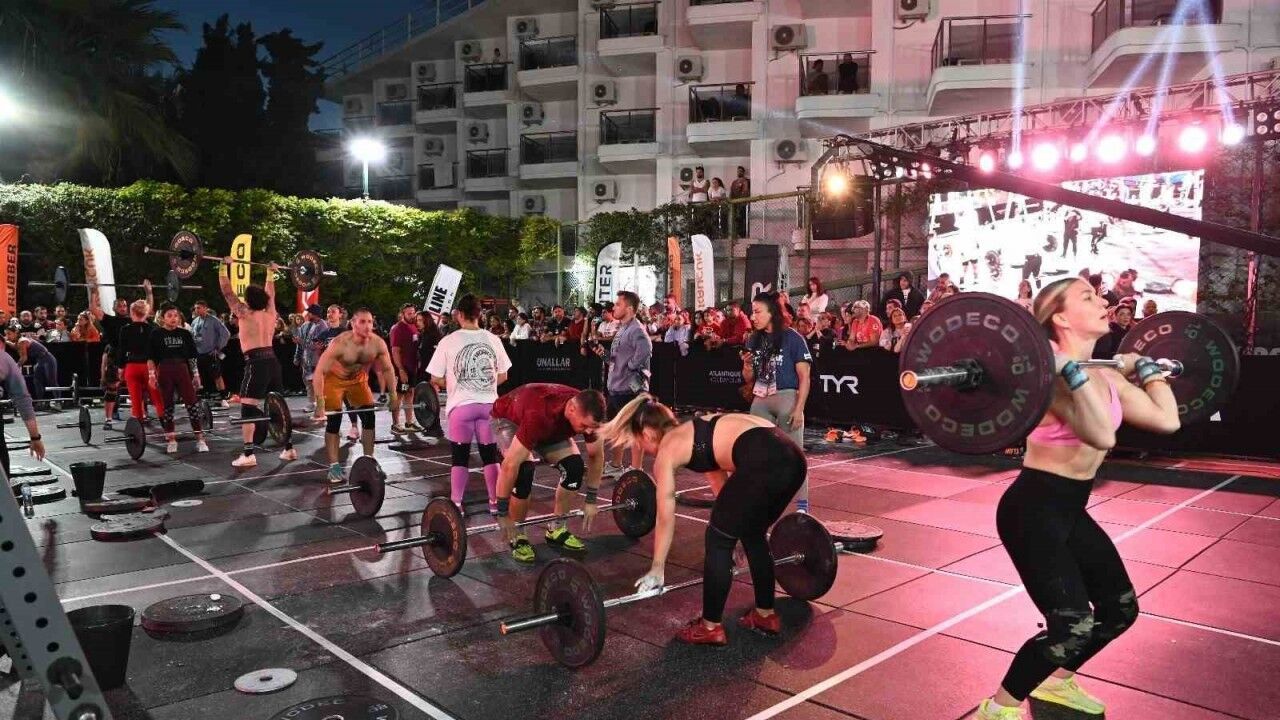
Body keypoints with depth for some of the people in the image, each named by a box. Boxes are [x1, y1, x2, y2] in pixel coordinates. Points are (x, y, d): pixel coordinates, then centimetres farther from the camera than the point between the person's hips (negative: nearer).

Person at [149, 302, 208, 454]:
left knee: (192, 403, -5)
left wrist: (196, 374, 9)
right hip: (164, 372, -2)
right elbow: (150, 357, 0)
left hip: (182, 371, 2)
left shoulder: (185, 333, 7)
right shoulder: (156, 334, 1)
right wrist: (151, 374, -8)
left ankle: (200, 439, -4)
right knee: (167, 405, 4)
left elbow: (192, 356, 11)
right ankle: (171, 440, 13)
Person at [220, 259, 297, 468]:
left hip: (256, 363, -6)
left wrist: (225, 267, 8)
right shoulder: (270, 313, 13)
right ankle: (289, 448, 16)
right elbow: (270, 292, 30)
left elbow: (227, 291, 2)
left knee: (247, 408, -6)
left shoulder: (245, 313, -1)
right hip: (272, 362, 6)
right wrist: (271, 273, 39)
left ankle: (248, 455, -13)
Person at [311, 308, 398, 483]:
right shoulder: (340, 343, -34)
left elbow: (388, 369, -5)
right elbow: (319, 372, -33)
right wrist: (320, 403, -37)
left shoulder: (378, 344, -22)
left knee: (369, 418, -1)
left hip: (358, 379, 4)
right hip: (334, 380, -4)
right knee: (334, 421, -11)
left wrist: (393, 394, -5)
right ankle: (334, 466, -3)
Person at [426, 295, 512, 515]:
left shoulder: (449, 341, -5)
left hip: (461, 406, -2)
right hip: (488, 404, 2)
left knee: (460, 457, 7)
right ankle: (495, 502, 16)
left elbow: (435, 379, -3)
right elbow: (503, 376, 8)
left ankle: (456, 504, 10)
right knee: (490, 456, 11)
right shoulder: (493, 340, 3)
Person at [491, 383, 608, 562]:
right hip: (508, 419, -5)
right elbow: (510, 465, -41)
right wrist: (503, 514, -34)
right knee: (524, 470, -27)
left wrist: (591, 500, -7)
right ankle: (516, 537, -8)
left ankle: (557, 529, 4)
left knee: (575, 465, -12)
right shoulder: (539, 415, -46)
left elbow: (596, 456, -10)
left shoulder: (588, 413, -28)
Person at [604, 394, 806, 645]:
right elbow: (724, 488, 39)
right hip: (793, 457, 9)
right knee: (753, 534, 27)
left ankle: (710, 628, 22)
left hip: (764, 462, -8)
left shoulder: (666, 450, 11)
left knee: (717, 540, 11)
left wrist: (657, 570, 21)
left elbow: (666, 518, 13)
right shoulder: (694, 433, 32)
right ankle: (766, 616, 40)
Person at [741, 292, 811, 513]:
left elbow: (804, 377, -8)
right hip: (760, 401, 6)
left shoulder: (792, 338, -8)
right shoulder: (753, 340, 8)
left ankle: (802, 503, 3)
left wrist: (799, 408, -14)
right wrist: (747, 365, -6)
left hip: (787, 398, -6)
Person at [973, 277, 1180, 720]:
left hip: (1071, 510, 10)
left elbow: (1166, 419, 10)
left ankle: (1056, 682, 39)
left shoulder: (1104, 375, 6)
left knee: (1120, 608, 18)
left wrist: (1146, 367, 19)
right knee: (1073, 625, -12)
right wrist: (1070, 369, -39)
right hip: (1033, 510, -9)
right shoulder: (1054, 376, -22)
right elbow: (1103, 436, -37)